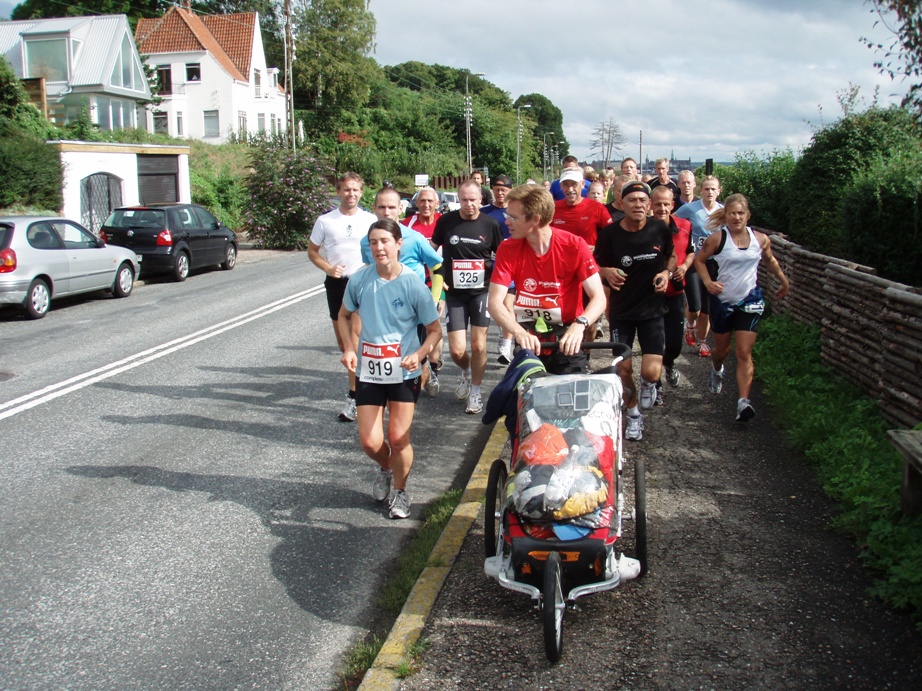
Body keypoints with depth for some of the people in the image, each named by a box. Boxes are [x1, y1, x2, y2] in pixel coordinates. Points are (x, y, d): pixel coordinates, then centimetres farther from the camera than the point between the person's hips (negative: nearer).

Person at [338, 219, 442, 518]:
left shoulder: (413, 284, -13)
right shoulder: (359, 280, -7)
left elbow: (434, 330, -4)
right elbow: (344, 316, 11)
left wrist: (419, 354, -21)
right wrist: (349, 348, -5)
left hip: (404, 373, -2)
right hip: (368, 371, 2)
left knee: (398, 439, -1)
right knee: (370, 441, 1)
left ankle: (400, 491, 27)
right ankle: (385, 468, 37)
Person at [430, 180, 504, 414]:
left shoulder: (490, 224, -2)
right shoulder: (446, 221, -1)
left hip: (481, 291, -1)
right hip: (454, 293, 1)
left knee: (478, 345, -3)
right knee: (457, 350, -3)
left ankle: (475, 391, 16)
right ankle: (467, 372, 31)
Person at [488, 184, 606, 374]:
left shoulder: (575, 246, -14)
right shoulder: (508, 250, -8)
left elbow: (599, 298, -16)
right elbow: (495, 302, -14)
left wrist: (580, 324, -36)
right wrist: (519, 332, -32)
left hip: (567, 339, -2)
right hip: (528, 339, 2)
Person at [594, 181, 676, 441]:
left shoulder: (660, 230, -7)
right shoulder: (610, 233, -10)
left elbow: (671, 256, 12)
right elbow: (597, 266, 3)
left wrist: (667, 273, -8)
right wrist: (607, 272, -19)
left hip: (652, 309, 0)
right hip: (621, 310, 0)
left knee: (651, 371, -12)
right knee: (623, 369, 5)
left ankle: (648, 383, 26)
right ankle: (633, 414, 31)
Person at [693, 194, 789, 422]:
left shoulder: (760, 239, -2)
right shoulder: (718, 238, -11)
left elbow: (770, 260, 17)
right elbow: (699, 259, -1)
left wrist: (784, 281, 26)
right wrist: (708, 282, -16)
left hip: (750, 301, 1)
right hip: (722, 301, 0)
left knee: (744, 353, -7)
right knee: (722, 349, 17)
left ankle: (743, 402, -12)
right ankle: (717, 370, 53)